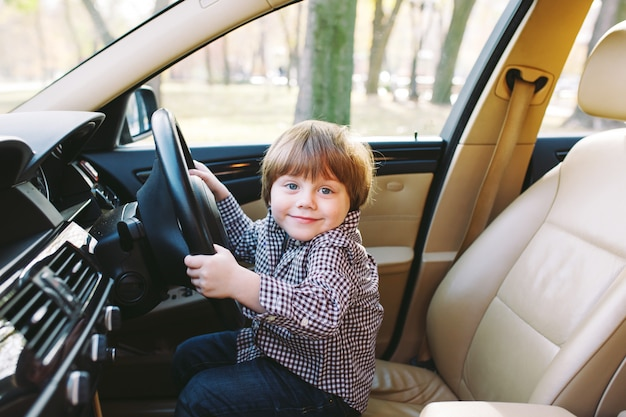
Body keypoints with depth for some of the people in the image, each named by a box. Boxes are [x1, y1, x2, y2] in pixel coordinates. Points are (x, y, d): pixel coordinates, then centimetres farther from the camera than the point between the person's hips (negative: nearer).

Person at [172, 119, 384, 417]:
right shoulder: (280, 226, -6)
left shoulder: (334, 249, -31)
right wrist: (218, 192, 10)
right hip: (275, 346, 9)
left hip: (321, 384, -9)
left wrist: (238, 283, -59)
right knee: (188, 356, 19)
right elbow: (246, 241, 18)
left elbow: (323, 312, -50)